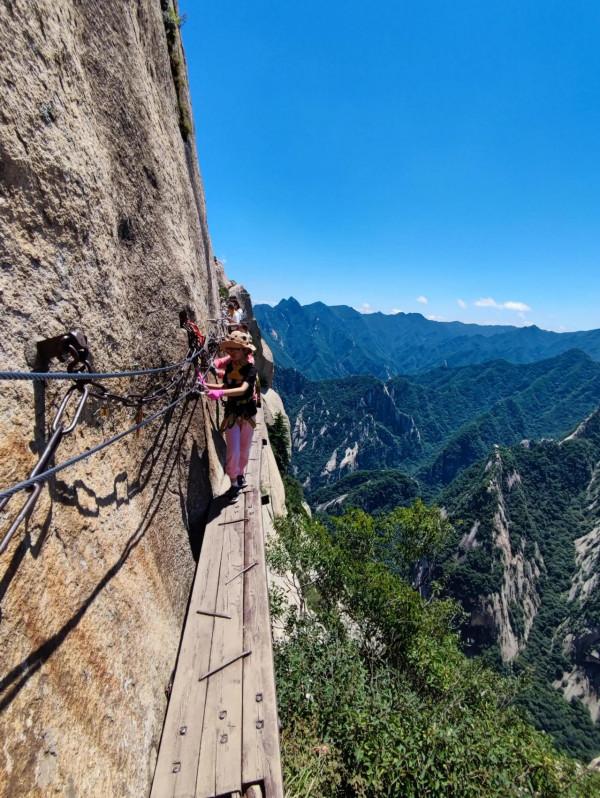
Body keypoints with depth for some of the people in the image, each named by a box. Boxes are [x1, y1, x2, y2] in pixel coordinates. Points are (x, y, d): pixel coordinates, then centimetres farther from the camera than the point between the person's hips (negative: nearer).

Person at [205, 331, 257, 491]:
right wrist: (207, 385, -7)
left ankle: (240, 472, 42)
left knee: (245, 449, 15)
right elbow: (226, 385, 7)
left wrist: (221, 393, -49)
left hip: (248, 413, -2)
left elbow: (243, 389, -35)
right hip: (232, 413, 2)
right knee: (233, 451, -4)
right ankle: (233, 478, 21)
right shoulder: (230, 366, -3)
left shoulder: (250, 368, -18)